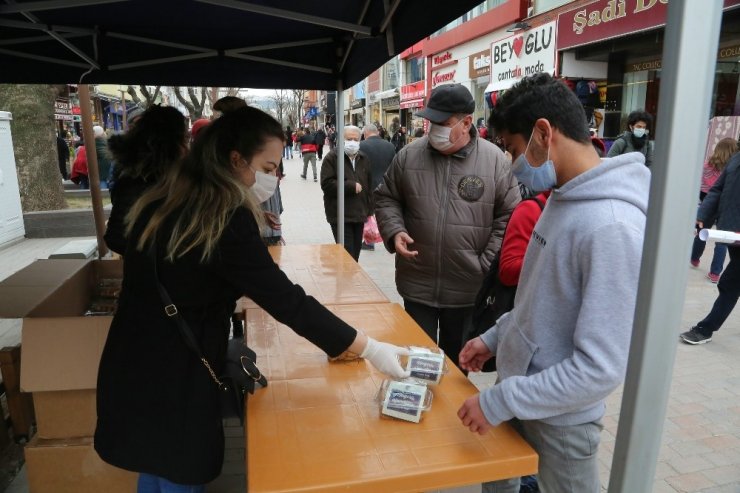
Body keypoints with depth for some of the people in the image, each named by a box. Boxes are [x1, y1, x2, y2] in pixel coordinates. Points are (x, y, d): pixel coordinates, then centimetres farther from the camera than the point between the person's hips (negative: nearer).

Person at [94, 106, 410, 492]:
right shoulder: (226, 221, -24)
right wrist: (369, 349, -21)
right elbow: (286, 300, -26)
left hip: (134, 370, 8)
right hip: (173, 383, -7)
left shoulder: (161, 201, 0)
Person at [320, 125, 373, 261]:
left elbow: (369, 187, 15)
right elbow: (326, 184, -16)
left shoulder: (364, 158, 13)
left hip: (359, 214, 6)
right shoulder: (332, 157, -5)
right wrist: (351, 186, -15)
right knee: (347, 253, -9)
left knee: (356, 252, 12)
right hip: (340, 216, -6)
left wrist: (369, 212, 12)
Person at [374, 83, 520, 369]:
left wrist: (487, 265, -9)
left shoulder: (494, 160, -6)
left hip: (469, 289, -1)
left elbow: (509, 215, -3)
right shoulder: (408, 156, -1)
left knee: (457, 360, 20)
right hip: (417, 285, 1)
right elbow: (386, 198, 10)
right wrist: (394, 231, -9)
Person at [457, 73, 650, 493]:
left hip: (559, 419, -8)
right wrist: (495, 337, 10)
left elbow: (601, 368, -29)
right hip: (521, 390, 8)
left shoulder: (612, 227, -29)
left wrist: (502, 400, -23)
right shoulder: (565, 199, 0)